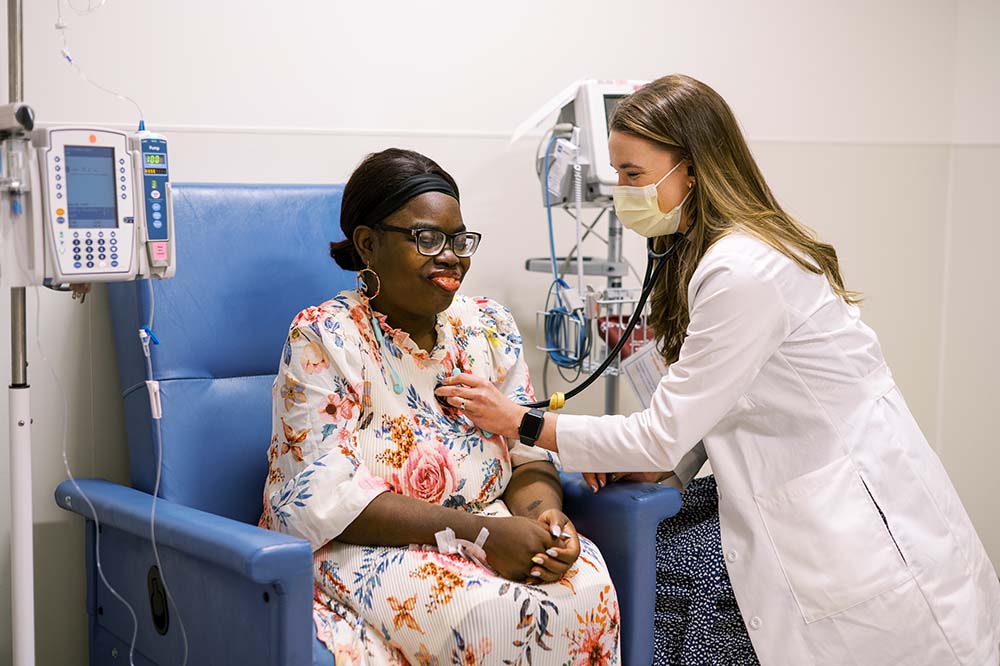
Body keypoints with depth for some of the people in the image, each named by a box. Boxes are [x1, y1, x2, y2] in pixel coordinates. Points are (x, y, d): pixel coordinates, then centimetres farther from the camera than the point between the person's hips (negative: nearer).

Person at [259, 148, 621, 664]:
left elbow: (528, 458, 8)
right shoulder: (322, 340, -8)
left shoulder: (488, 328, 9)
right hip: (362, 548, -5)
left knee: (584, 586, -25)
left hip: (489, 539, 6)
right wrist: (478, 530, -24)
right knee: (489, 613, -34)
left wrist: (542, 515, -17)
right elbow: (327, 499, -17)